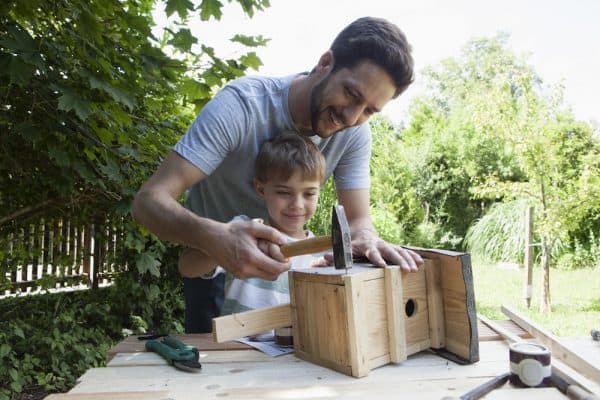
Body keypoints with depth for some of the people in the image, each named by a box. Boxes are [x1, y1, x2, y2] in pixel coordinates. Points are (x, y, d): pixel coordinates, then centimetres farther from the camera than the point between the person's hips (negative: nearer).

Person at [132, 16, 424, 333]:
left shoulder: (355, 133, -19)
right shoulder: (241, 104, -33)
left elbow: (357, 219, -20)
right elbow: (148, 200, -38)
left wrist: (366, 238, -45)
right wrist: (214, 237, -59)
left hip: (278, 251, 3)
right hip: (213, 250, -3)